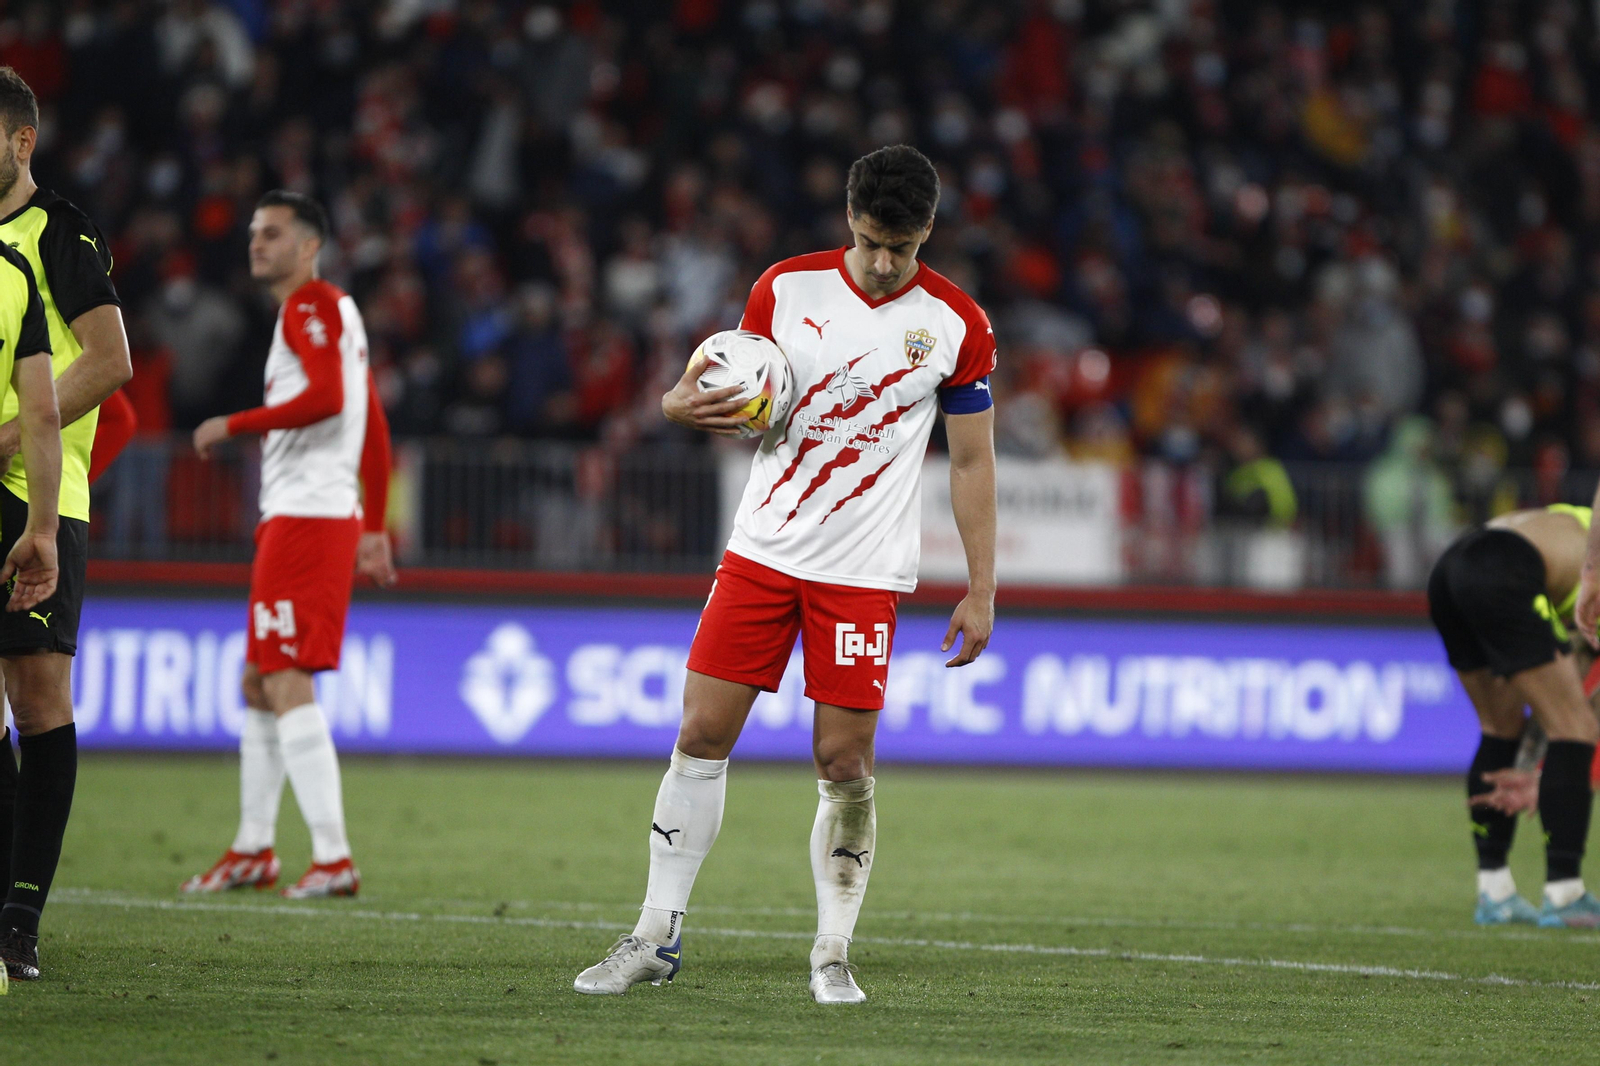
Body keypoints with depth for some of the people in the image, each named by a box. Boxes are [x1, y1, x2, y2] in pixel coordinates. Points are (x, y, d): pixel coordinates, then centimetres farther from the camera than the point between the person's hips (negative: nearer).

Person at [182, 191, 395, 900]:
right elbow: (374, 429, 24)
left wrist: (231, 425, -14)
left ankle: (333, 859, -19)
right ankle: (253, 851, 23)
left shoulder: (311, 305, -8)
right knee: (258, 682, 16)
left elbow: (325, 397, -23)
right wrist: (375, 531, 23)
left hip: (306, 517, -11)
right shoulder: (336, 311, 22)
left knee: (286, 684, -15)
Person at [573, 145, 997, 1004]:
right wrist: (685, 405, -13)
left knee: (844, 762, -5)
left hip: (864, 571, -2)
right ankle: (657, 935, 7)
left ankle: (832, 954, 8)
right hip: (763, 548, 2)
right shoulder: (787, 288, 2)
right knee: (701, 736, -2)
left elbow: (972, 460, 3)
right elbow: (741, 401, 11)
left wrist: (980, 589, 0)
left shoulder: (956, 325, -3)